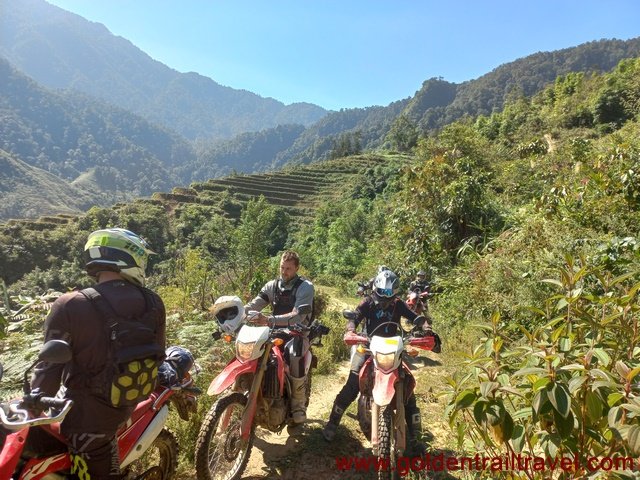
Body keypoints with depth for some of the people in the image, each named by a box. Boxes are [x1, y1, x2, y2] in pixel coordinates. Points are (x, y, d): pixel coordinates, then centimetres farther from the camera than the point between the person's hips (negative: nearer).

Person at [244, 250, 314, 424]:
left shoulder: (305, 287, -11)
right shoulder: (272, 285, 6)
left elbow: (297, 316, -26)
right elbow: (254, 304, -4)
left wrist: (269, 320, -40)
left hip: (298, 333, -5)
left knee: (295, 356, -35)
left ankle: (298, 405, -14)